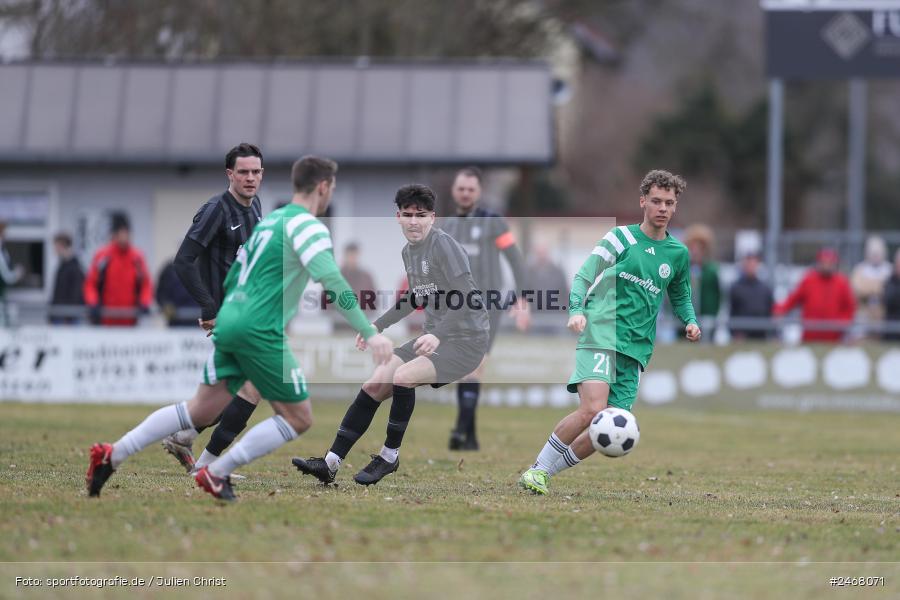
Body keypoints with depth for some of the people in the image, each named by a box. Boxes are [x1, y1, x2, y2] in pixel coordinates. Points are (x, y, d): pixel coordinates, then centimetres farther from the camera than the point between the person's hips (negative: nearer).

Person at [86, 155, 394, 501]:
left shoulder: (269, 221, 21)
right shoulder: (307, 226, -7)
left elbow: (232, 277, 26)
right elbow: (331, 281, -20)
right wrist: (369, 333, -22)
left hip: (228, 321, 8)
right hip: (260, 330, -8)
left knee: (201, 410, 11)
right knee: (298, 419, 1)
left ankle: (112, 455, 5)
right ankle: (216, 474, -5)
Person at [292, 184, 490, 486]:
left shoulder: (444, 245, -16)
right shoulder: (409, 251, 11)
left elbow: (469, 299, -23)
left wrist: (437, 335, -33)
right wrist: (378, 326, 23)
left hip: (467, 341, -9)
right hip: (435, 339, 9)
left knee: (404, 376, -29)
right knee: (374, 385, -4)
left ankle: (390, 456, -10)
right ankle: (330, 463, -3)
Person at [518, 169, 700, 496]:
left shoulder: (678, 253, 15)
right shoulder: (620, 237, 4)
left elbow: (680, 297, 30)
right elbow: (583, 276, 0)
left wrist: (690, 322, 9)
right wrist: (576, 311, -18)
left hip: (636, 347, 5)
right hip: (599, 336, -5)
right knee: (593, 409, -25)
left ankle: (546, 471, 12)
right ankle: (537, 469, -9)